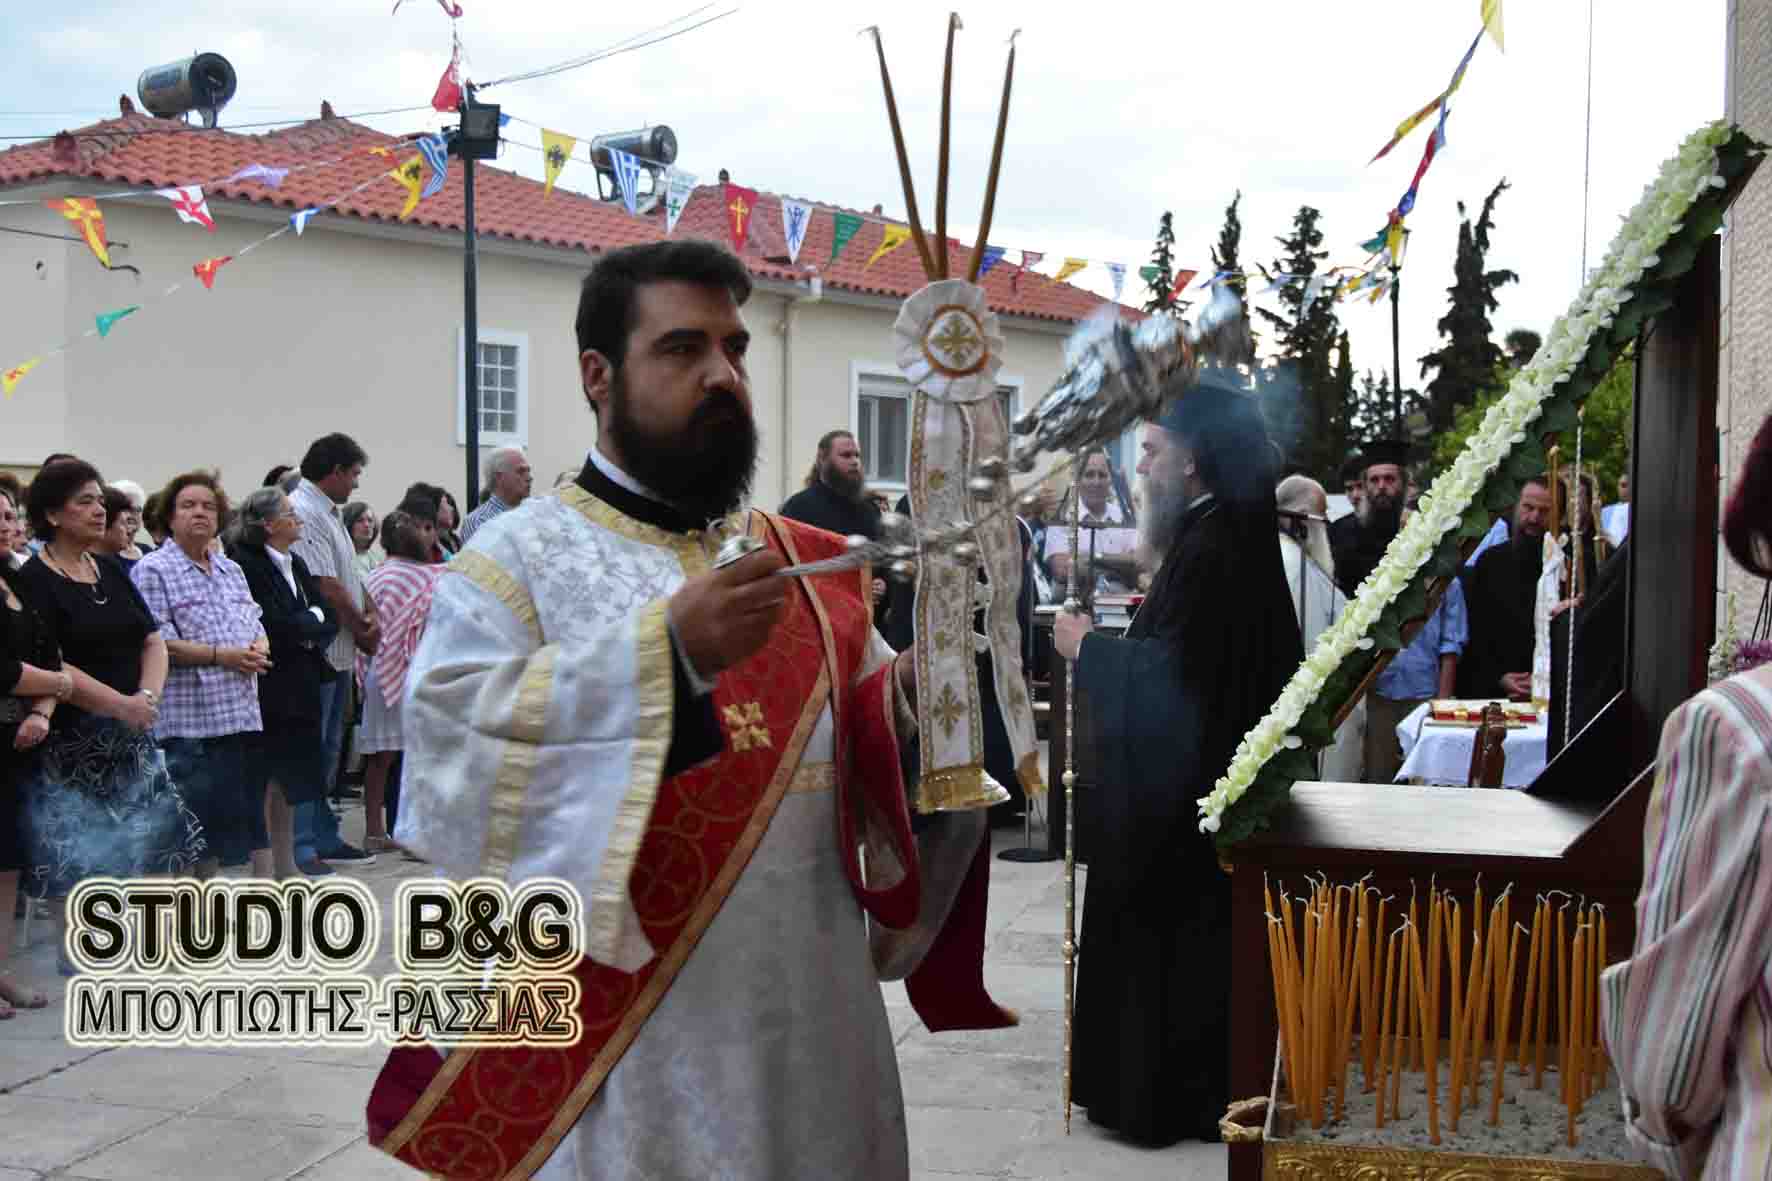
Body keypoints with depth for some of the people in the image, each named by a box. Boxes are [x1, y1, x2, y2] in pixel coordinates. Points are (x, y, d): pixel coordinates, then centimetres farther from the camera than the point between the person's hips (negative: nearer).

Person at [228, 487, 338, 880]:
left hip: (300, 684, 8)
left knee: (290, 779, 13)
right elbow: (273, 626, -21)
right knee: (265, 779, -1)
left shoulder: (296, 564, 13)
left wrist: (302, 629, -10)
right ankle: (263, 868, 6)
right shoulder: (248, 565, -13)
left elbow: (330, 619, 10)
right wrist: (312, 619, -4)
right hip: (269, 686, -8)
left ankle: (286, 864, 21)